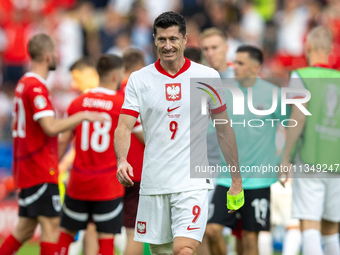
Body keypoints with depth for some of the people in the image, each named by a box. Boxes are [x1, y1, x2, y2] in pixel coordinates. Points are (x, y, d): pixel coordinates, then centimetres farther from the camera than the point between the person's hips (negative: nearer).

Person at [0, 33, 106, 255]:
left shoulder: (25, 83, 15)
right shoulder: (37, 87, -15)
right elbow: (50, 127, -24)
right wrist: (83, 116, -14)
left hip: (26, 168, 10)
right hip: (40, 170, -10)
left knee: (27, 227, 12)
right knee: (51, 224, -8)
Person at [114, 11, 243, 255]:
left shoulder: (208, 77, 1)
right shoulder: (139, 80, 2)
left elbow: (224, 130, 9)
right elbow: (125, 127, -5)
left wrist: (236, 180, 10)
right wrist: (122, 160, -25)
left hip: (193, 183, -2)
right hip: (153, 185, 2)